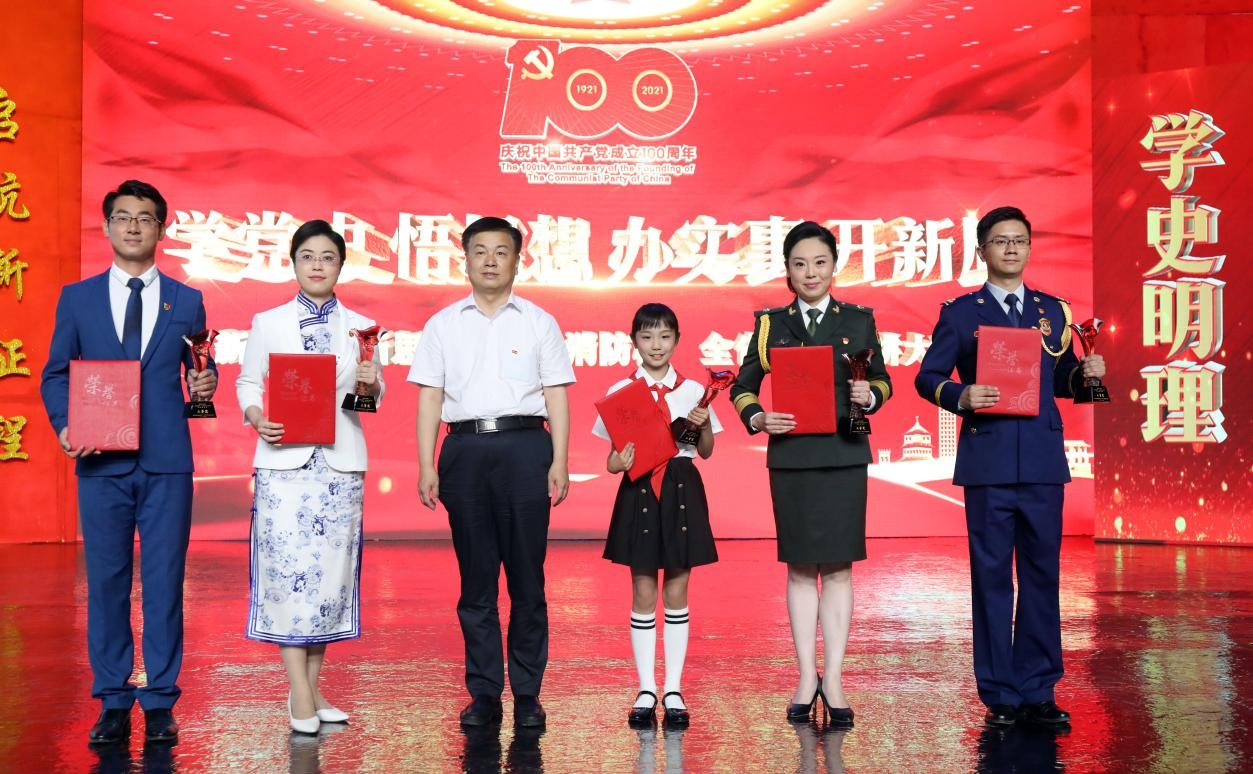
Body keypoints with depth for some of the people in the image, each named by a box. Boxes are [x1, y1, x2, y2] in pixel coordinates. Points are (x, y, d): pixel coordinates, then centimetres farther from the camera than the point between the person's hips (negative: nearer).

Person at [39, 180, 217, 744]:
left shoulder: (186, 300, 11)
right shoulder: (77, 298, 11)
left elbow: (199, 372, 13)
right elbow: (56, 374, 11)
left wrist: (206, 384, -10)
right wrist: (64, 424, -6)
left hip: (167, 463, 0)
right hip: (102, 462, 1)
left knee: (165, 581, 1)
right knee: (106, 581, 4)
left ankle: (159, 703, 10)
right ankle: (113, 703, 14)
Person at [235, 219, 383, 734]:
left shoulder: (360, 327, 10)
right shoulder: (268, 323, 6)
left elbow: (373, 397, 12)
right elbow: (247, 383, 7)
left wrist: (370, 385, -10)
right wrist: (258, 419, -12)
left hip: (341, 462, 2)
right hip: (284, 460, -2)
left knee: (332, 569, 3)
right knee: (289, 568, -8)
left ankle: (311, 687, 13)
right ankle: (300, 693, -3)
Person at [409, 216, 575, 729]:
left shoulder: (539, 322, 10)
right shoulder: (443, 324, 12)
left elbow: (556, 395, 6)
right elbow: (430, 397, 9)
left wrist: (559, 463, -3)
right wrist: (426, 466, 0)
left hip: (525, 447, -1)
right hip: (465, 450, 1)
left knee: (527, 576, 0)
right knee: (475, 577, 4)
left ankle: (527, 692, 8)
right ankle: (484, 692, 12)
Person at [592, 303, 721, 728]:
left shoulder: (692, 390, 5)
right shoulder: (620, 391, 3)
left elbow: (706, 451, 9)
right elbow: (614, 453, 4)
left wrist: (703, 425, -9)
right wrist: (616, 463, -18)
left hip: (682, 490, 1)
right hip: (639, 491, -1)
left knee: (676, 594, 5)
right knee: (643, 595, 3)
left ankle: (673, 690, 12)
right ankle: (646, 690, 12)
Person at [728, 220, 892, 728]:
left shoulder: (858, 320, 7)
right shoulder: (770, 323, 8)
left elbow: (881, 378, 10)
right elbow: (743, 384, 8)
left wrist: (870, 395, -11)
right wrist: (756, 417, -11)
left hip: (843, 456, 0)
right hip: (790, 455, 1)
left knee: (838, 568, 1)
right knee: (800, 569, 6)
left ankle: (833, 679, 7)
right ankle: (806, 677, 14)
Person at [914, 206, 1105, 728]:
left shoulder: (1054, 310, 15)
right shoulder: (960, 312, 5)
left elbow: (1060, 380, 18)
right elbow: (927, 376, 3)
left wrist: (1086, 372, -3)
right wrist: (960, 396, -16)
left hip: (1043, 463, 3)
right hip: (988, 464, -3)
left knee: (1042, 575, 5)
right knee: (992, 577, 1)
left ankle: (1038, 692, 15)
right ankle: (1000, 695, 10)